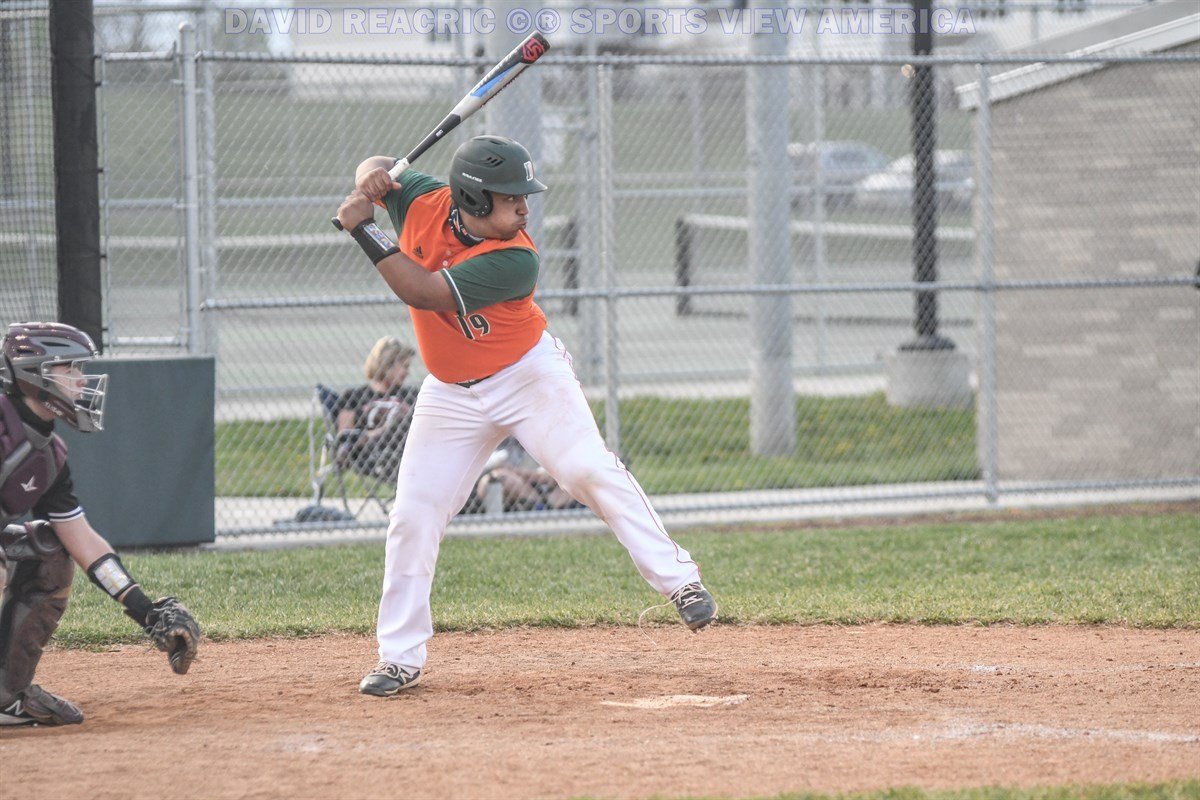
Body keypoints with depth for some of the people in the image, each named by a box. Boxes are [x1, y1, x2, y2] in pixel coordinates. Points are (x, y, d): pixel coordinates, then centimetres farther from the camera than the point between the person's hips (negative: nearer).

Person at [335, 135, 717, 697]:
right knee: (413, 515, -1)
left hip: (530, 376, -4)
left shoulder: (514, 261, -26)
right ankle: (400, 657, 8)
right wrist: (370, 181, -17)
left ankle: (678, 581, -16)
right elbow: (378, 168, 8)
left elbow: (422, 292, -31)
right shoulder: (425, 203, -13)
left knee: (589, 470, -22)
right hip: (451, 393, 4)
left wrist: (362, 229, -29)